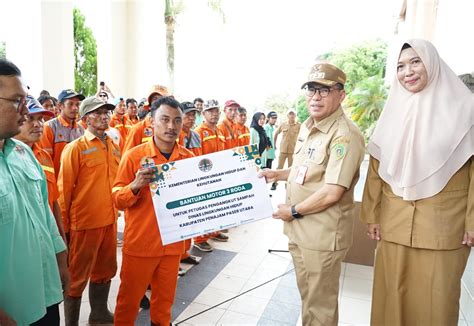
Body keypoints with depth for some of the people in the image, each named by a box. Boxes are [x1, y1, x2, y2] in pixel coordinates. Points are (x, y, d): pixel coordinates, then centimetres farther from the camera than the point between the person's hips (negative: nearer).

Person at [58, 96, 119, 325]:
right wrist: (63, 225, -5)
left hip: (110, 220, 6)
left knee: (105, 270, 19)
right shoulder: (75, 148, -9)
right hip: (84, 222, -6)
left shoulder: (114, 146, 8)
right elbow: (64, 189, -8)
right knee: (78, 276, 8)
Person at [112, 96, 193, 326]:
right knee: (129, 299, 13)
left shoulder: (189, 157, 0)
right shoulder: (134, 156, -9)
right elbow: (118, 200, -7)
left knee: (165, 300, 17)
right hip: (140, 243, -2)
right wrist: (136, 185, -25)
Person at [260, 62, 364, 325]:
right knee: (306, 294, 26)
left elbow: (332, 192, -26)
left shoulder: (344, 135, -22)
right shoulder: (307, 126, 8)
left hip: (323, 234, -8)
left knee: (320, 304, 13)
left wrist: (293, 211, -15)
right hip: (299, 229, 8)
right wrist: (277, 174, 10)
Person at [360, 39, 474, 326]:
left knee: (436, 297, 9)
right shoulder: (394, 111, 7)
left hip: (443, 224, -2)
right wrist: (372, 214, 4)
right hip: (395, 222, 3)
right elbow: (376, 170, 6)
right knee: (393, 293, 10)